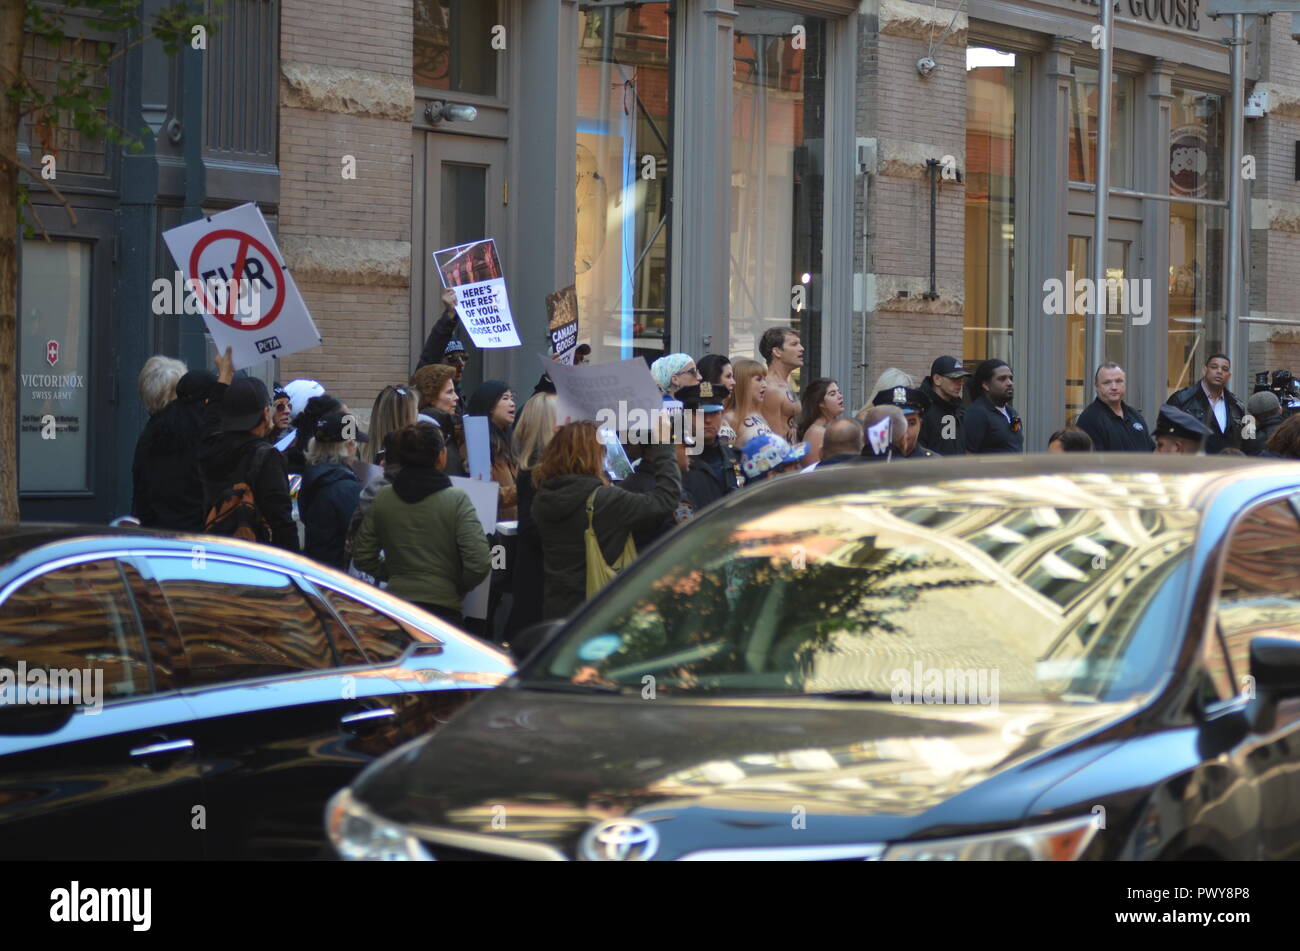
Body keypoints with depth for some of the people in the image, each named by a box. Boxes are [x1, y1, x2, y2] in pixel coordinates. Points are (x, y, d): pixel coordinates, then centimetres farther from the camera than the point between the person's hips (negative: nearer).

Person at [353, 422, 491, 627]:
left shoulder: (382, 498, 2)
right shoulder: (456, 500, -9)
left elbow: (363, 558, 8)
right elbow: (478, 564, -13)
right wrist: (457, 588, 5)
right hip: (442, 608, -3)